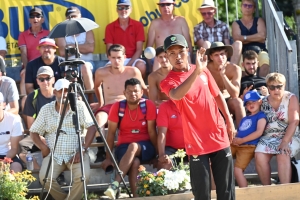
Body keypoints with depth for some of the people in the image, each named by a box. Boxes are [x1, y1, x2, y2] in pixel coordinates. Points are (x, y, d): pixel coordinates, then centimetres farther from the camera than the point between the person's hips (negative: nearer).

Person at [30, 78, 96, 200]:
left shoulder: (80, 106, 2)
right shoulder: (46, 109, 8)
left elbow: (91, 127, -4)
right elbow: (34, 132, 12)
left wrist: (83, 150, -13)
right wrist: (44, 148, -5)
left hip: (76, 153, -1)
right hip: (53, 154, 2)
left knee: (84, 176, -31)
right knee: (45, 177, -26)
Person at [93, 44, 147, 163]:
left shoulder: (133, 72, 2)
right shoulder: (101, 73, 3)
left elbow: (144, 89, 16)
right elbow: (97, 86, 27)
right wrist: (100, 102, 26)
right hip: (108, 107, 1)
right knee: (99, 117, -37)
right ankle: (101, 152, -24)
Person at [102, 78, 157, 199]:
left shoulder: (149, 106, -7)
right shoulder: (117, 107, -4)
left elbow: (152, 132, -5)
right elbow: (111, 133, -2)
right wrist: (108, 157, -7)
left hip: (145, 146, -1)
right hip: (124, 146, 1)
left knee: (133, 147, -36)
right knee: (135, 162, -34)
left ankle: (115, 185, -45)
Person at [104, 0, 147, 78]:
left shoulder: (138, 25, 3)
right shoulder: (110, 27, 5)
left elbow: (139, 50, -1)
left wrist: (128, 65, -16)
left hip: (133, 60, 0)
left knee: (141, 66, -33)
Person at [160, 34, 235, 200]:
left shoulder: (203, 71, 6)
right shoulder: (168, 82, -9)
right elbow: (176, 95, -33)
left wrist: (229, 121, 14)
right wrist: (196, 71, -43)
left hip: (219, 137, 4)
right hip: (196, 143, -4)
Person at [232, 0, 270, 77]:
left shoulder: (259, 21, 17)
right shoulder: (236, 24, 15)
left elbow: (262, 36, -1)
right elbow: (237, 39, -3)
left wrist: (245, 38, 0)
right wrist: (256, 38, 0)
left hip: (259, 51, 0)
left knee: (265, 60, -35)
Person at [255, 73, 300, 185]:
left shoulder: (291, 98, -1)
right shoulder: (264, 102, 10)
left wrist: (285, 141, -23)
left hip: (289, 137, -3)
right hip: (268, 137, 3)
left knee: (283, 155, -34)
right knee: (259, 156, -27)